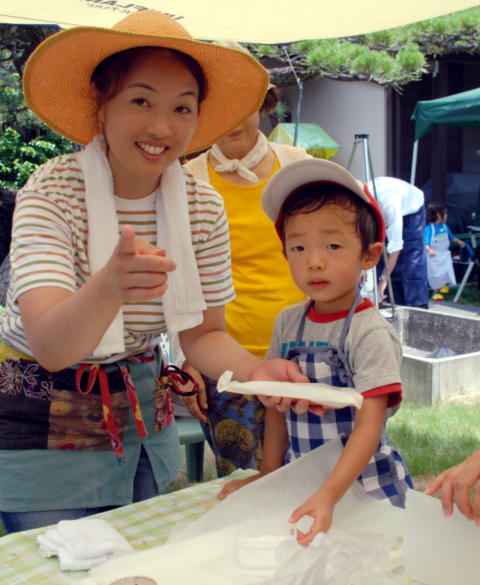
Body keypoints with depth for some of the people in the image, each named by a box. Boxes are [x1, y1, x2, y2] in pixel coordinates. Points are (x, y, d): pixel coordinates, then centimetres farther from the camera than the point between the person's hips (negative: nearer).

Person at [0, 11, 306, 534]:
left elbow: (202, 333, -2)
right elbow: (50, 346, -34)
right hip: (44, 428, -4)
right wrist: (109, 286, -55)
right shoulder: (52, 192, -22)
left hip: (143, 418, 4)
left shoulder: (204, 207, -9)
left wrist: (254, 369, -23)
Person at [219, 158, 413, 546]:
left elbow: (369, 427, -23)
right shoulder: (288, 323, 1)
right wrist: (269, 474, 9)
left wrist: (328, 496, -33)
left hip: (361, 483, -4)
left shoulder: (371, 333, -17)